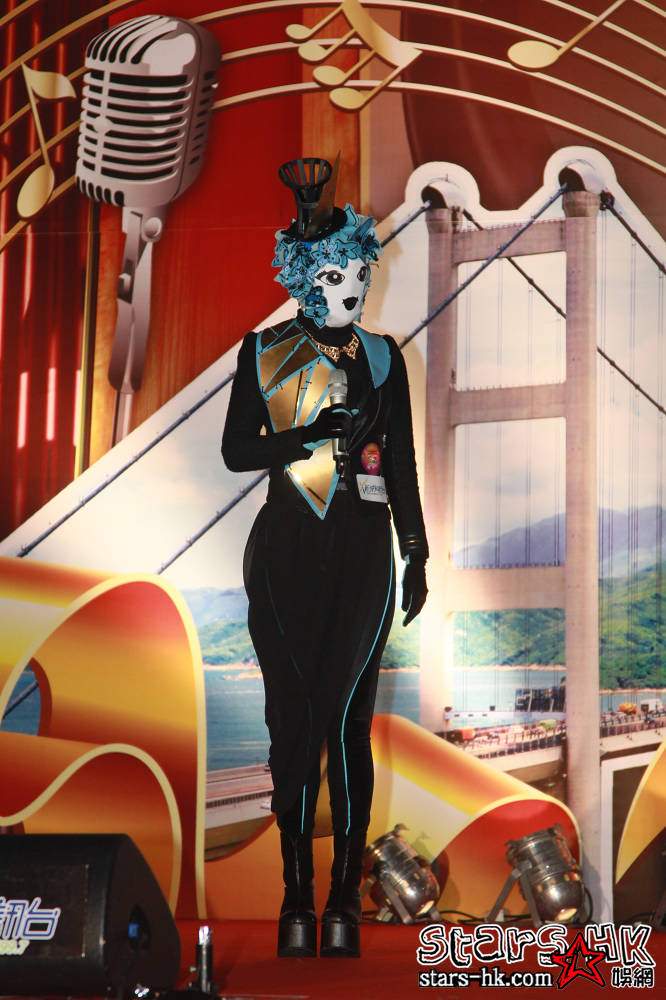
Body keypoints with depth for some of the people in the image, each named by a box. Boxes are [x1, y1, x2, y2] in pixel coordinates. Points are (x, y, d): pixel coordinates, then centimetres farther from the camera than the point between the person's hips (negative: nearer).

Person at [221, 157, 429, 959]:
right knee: (292, 719, 0)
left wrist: (416, 554, 7)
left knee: (344, 719, -8)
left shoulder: (381, 357, 8)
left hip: (361, 549, 0)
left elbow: (401, 463, 11)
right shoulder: (263, 352, 5)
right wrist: (312, 438, -12)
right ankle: (297, 896, 7)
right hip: (285, 551, 0)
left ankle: (345, 896, -2)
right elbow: (235, 451, 2)